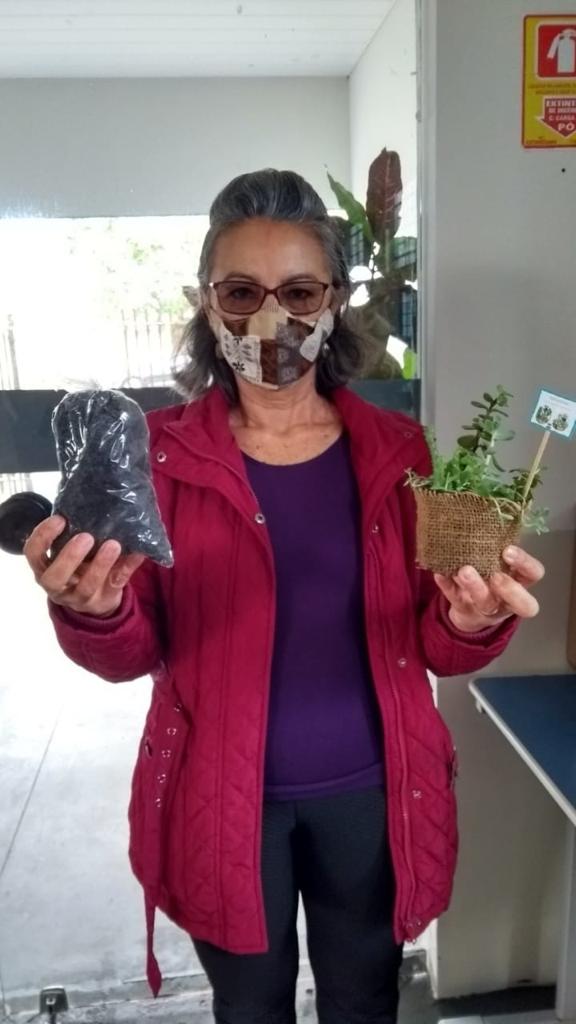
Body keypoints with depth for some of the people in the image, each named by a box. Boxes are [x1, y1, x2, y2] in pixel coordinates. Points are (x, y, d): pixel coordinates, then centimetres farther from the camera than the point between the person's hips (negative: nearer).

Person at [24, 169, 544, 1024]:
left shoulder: (395, 449, -6)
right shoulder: (162, 451, -9)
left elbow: (431, 646, -3)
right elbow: (134, 655, -9)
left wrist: (472, 622, -26)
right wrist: (93, 611, -31)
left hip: (370, 791, 1)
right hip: (223, 796, -1)